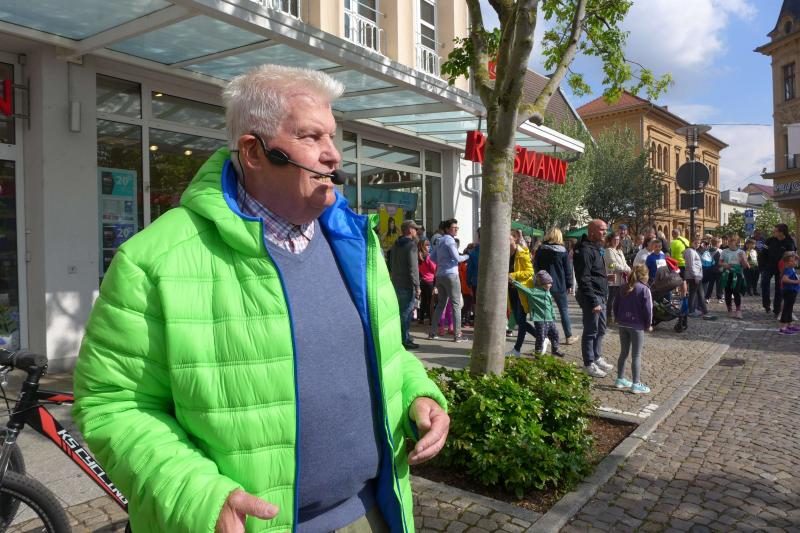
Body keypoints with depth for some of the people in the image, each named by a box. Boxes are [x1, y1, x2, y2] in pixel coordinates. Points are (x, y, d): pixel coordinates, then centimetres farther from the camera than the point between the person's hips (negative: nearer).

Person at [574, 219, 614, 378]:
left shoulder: (596, 248, 15)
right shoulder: (585, 250, -17)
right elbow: (584, 279, -22)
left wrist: (603, 297, 18)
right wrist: (594, 302, -23)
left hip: (600, 296, 10)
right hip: (591, 296, -10)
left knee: (601, 329, 19)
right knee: (591, 331, -1)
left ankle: (597, 358, 32)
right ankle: (589, 364, 9)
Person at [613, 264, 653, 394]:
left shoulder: (625, 288, 6)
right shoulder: (644, 289, -12)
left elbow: (616, 304, 10)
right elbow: (648, 308, -13)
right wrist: (649, 324, -1)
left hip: (622, 325, 6)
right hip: (637, 326, -6)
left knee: (624, 353, 16)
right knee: (636, 356, 1)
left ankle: (620, 379, 23)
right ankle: (636, 384, 5)